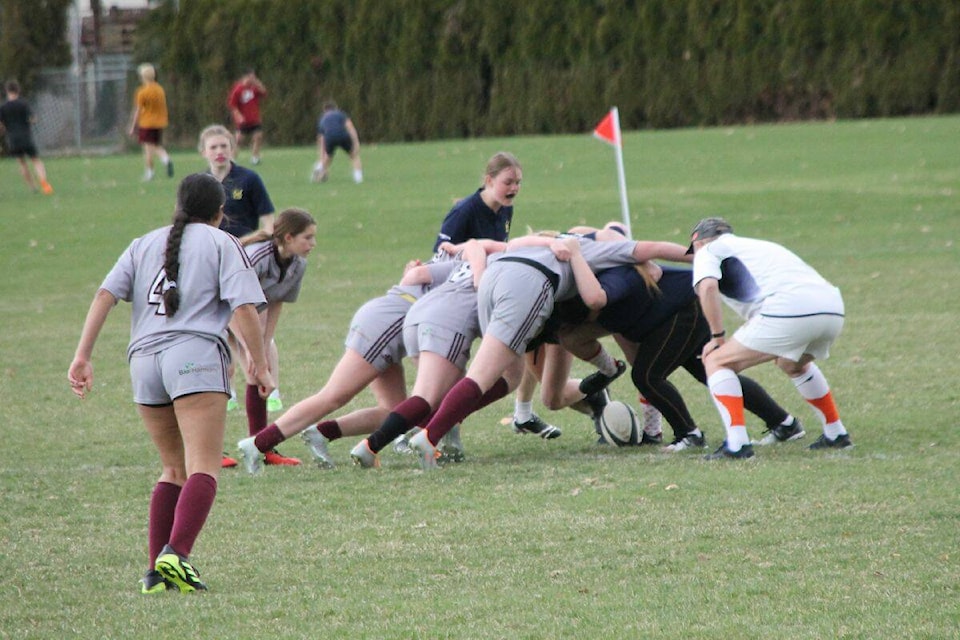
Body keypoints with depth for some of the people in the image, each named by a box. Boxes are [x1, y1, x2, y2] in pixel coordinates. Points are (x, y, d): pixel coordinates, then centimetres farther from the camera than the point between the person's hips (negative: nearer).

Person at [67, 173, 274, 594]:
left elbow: (105, 295, 11)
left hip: (144, 360, 5)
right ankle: (176, 554, -34)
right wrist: (260, 365, 4)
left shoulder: (144, 245, 23)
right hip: (196, 356, -5)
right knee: (203, 468, -12)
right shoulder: (223, 244, 11)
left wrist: (82, 356, 6)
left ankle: (156, 571, 7)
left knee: (174, 469, 17)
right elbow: (244, 308, -2)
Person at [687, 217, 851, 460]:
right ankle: (835, 433, 37)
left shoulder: (708, 251, 16)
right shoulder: (760, 246, 37)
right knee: (793, 364, 37)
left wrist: (717, 336, 4)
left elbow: (708, 287, -4)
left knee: (716, 362, 6)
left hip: (789, 310, -7)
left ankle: (737, 443, -8)